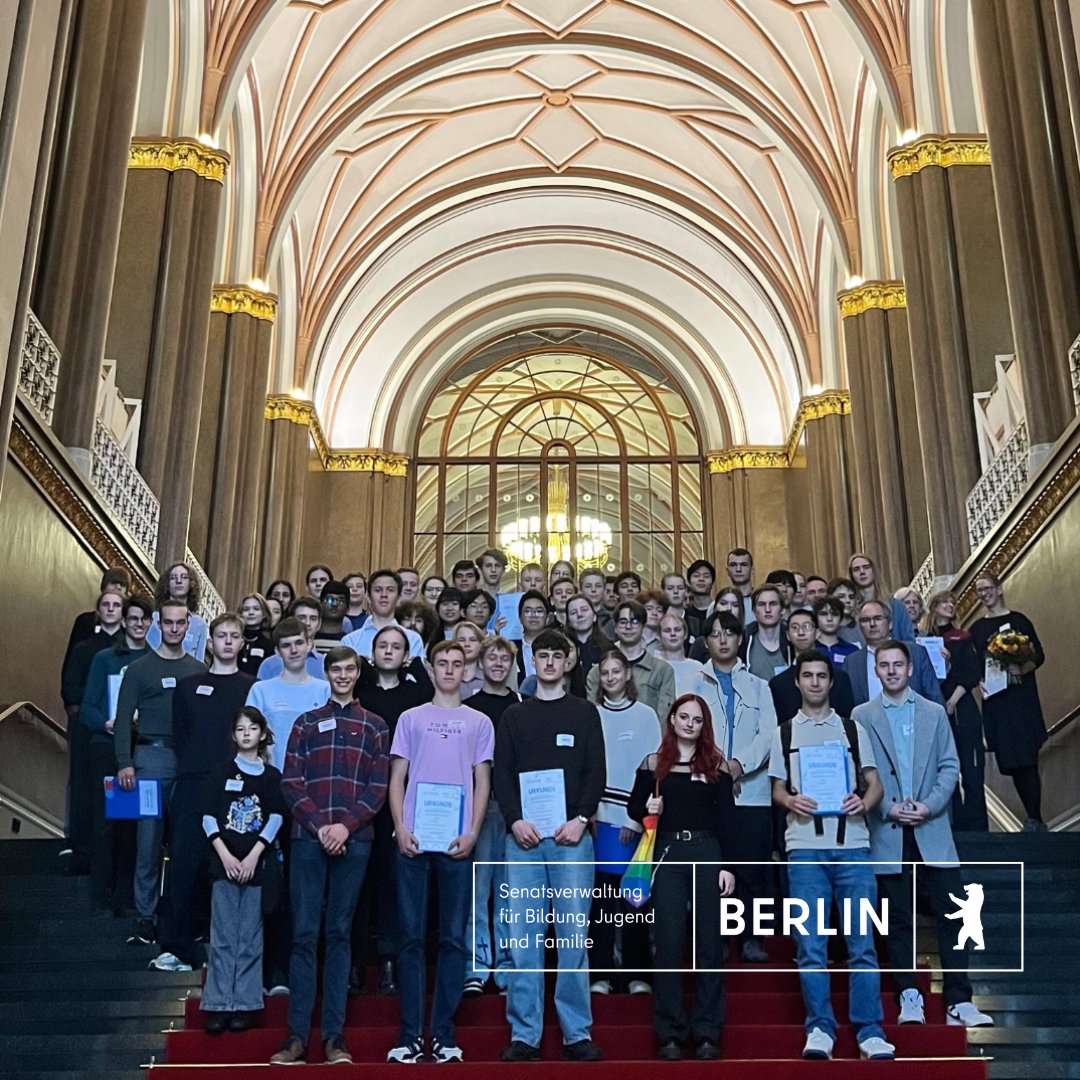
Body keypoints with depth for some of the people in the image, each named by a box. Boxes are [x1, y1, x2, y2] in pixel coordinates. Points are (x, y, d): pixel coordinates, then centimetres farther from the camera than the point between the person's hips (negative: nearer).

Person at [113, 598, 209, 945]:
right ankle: (145, 917, 6)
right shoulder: (140, 669, 4)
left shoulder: (199, 670, 12)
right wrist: (124, 762, -11)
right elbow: (124, 719, 0)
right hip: (152, 757, -2)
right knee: (148, 841, -1)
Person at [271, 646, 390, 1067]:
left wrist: (346, 825, -10)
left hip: (354, 839, 0)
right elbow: (291, 783, 4)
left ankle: (334, 1033, 6)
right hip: (308, 837, 0)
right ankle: (297, 1034, 3)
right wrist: (318, 826, -8)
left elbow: (378, 787, 4)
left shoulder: (373, 726, 11)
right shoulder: (306, 723, 12)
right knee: (304, 933, -1)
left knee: (339, 933, 3)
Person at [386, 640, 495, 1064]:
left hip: (457, 841, 0)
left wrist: (473, 833, -5)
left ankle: (444, 1032, 9)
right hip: (414, 839, 0)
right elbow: (397, 778, 9)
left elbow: (482, 782, 8)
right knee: (412, 936, 2)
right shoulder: (411, 718, 12)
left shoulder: (479, 722, 11)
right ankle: (410, 1033, 7)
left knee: (454, 937, 2)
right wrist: (400, 828, -4)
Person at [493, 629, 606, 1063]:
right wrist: (515, 820, -8)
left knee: (573, 935, -1)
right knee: (523, 938, -1)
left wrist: (581, 819, -9)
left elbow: (596, 772, 5)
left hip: (571, 836, -1)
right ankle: (523, 1035, 5)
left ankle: (578, 1033, 6)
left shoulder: (585, 713, 12)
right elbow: (502, 775, 7)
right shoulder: (513, 716, 14)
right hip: (523, 836, 1)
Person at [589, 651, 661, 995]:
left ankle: (637, 973, 12)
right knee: (602, 896, 3)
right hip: (600, 816, 1)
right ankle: (602, 973, 11)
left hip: (634, 819, -1)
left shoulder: (645, 715, 3)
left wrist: (637, 816, -7)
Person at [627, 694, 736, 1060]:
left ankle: (707, 1034, 9)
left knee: (709, 943, 2)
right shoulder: (653, 764, 10)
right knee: (669, 942, -2)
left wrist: (727, 865, -3)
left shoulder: (716, 764, 9)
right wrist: (648, 809, -10)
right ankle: (669, 1034, 5)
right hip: (667, 855, 0)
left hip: (707, 853, 0)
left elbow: (727, 819, 6)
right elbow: (634, 807, 12)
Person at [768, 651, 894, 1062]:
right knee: (810, 945, -2)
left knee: (862, 942, -1)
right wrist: (790, 801, -10)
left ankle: (870, 1032, 4)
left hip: (852, 846, 0)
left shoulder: (853, 729, 14)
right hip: (805, 847, 0)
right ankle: (820, 1030, 6)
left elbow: (875, 781, 11)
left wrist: (865, 800, -11)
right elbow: (776, 787, 12)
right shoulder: (784, 732, 14)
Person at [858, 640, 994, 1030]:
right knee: (898, 920, 4)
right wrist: (888, 809, -10)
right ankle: (909, 998, 12)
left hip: (932, 830, 1)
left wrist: (928, 806, -8)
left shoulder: (935, 713, 10)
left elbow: (950, 766, 6)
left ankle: (959, 1002, 2)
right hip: (887, 833, -1)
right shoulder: (861, 716, 5)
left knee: (951, 916, -3)